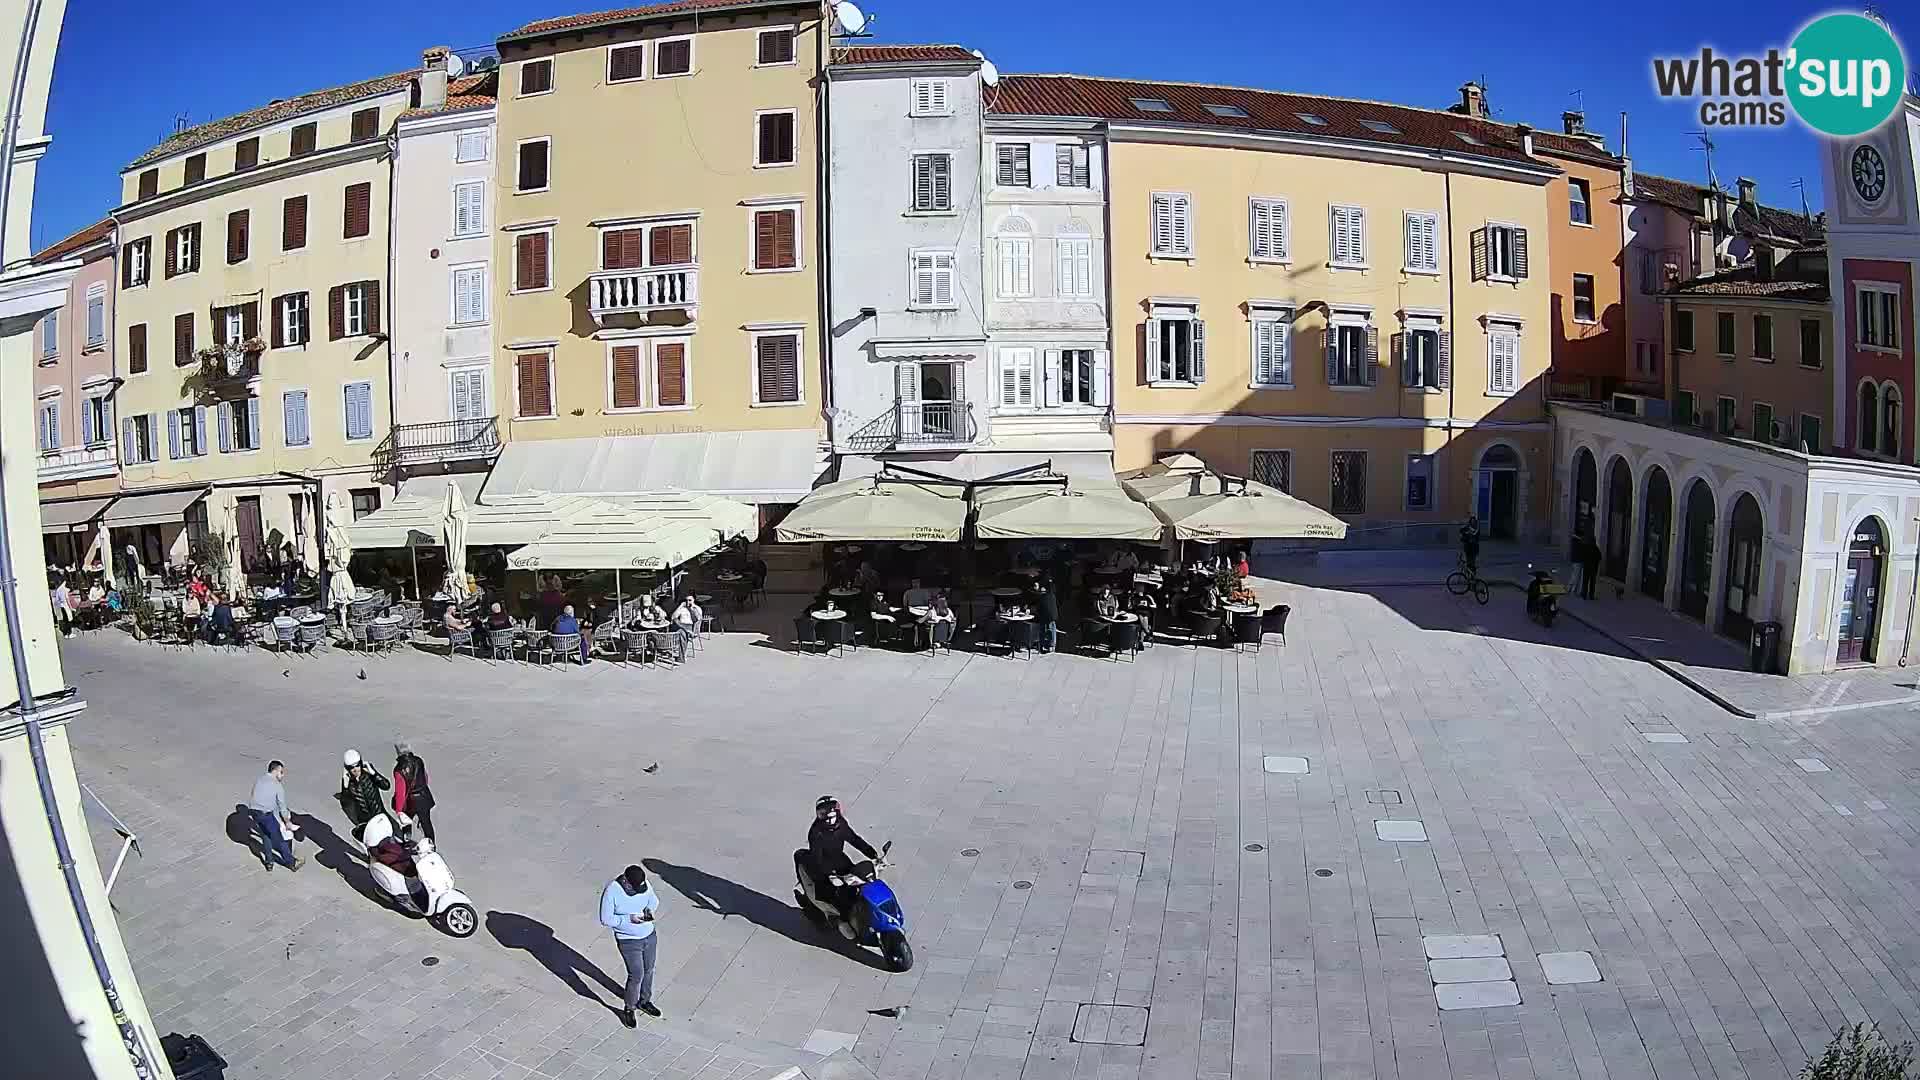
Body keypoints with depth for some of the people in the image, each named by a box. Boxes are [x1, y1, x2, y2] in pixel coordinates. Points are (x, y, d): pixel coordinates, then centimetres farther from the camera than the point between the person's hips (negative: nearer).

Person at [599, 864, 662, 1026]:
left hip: (649, 936, 5)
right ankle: (628, 1009, 20)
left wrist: (650, 910, -12)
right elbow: (606, 920, -19)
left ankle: (644, 1001, 42)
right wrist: (629, 918, -26)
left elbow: (654, 900, 10)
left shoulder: (644, 884, -9)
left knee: (648, 970, 18)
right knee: (636, 976, -3)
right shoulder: (611, 891, -24)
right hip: (629, 941, -5)